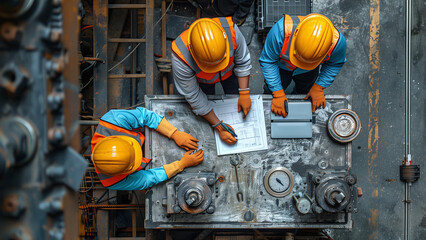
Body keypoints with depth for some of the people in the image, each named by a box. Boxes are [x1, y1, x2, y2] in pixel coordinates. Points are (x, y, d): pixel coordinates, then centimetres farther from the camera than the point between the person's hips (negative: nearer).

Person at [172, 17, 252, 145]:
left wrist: (244, 94, -22)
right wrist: (219, 127, -26)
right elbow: (193, 97, -30)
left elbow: (242, 62, -21)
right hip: (201, 79, -2)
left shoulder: (231, 30, -45)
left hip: (229, 71, 2)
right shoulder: (180, 58, -46)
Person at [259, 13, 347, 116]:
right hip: (281, 65, -1)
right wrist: (278, 94, -27)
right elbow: (268, 61, -30)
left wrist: (318, 88, -14)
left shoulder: (338, 42, -41)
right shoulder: (281, 30, -48)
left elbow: (335, 64, -14)